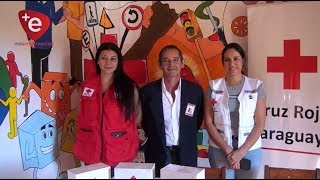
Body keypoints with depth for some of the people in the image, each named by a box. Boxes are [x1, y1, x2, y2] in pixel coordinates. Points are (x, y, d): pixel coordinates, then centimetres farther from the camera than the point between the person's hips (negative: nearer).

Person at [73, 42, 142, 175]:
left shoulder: (129, 86, -3)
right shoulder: (87, 85, 4)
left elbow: (137, 114, 7)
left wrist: (122, 132, 1)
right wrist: (93, 131, 7)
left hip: (120, 152, -2)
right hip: (91, 150, 2)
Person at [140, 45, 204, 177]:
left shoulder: (195, 90, -4)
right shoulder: (147, 91, -7)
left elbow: (198, 120, 9)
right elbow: (144, 121, 7)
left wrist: (187, 140, 10)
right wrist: (156, 140, 10)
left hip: (186, 155, 1)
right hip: (157, 155, -1)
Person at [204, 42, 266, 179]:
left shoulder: (256, 86, -3)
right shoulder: (213, 86, -2)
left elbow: (260, 124, -5)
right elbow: (208, 123, -3)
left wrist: (241, 152, -12)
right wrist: (228, 150, -11)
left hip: (250, 150, 0)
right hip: (219, 150, 0)